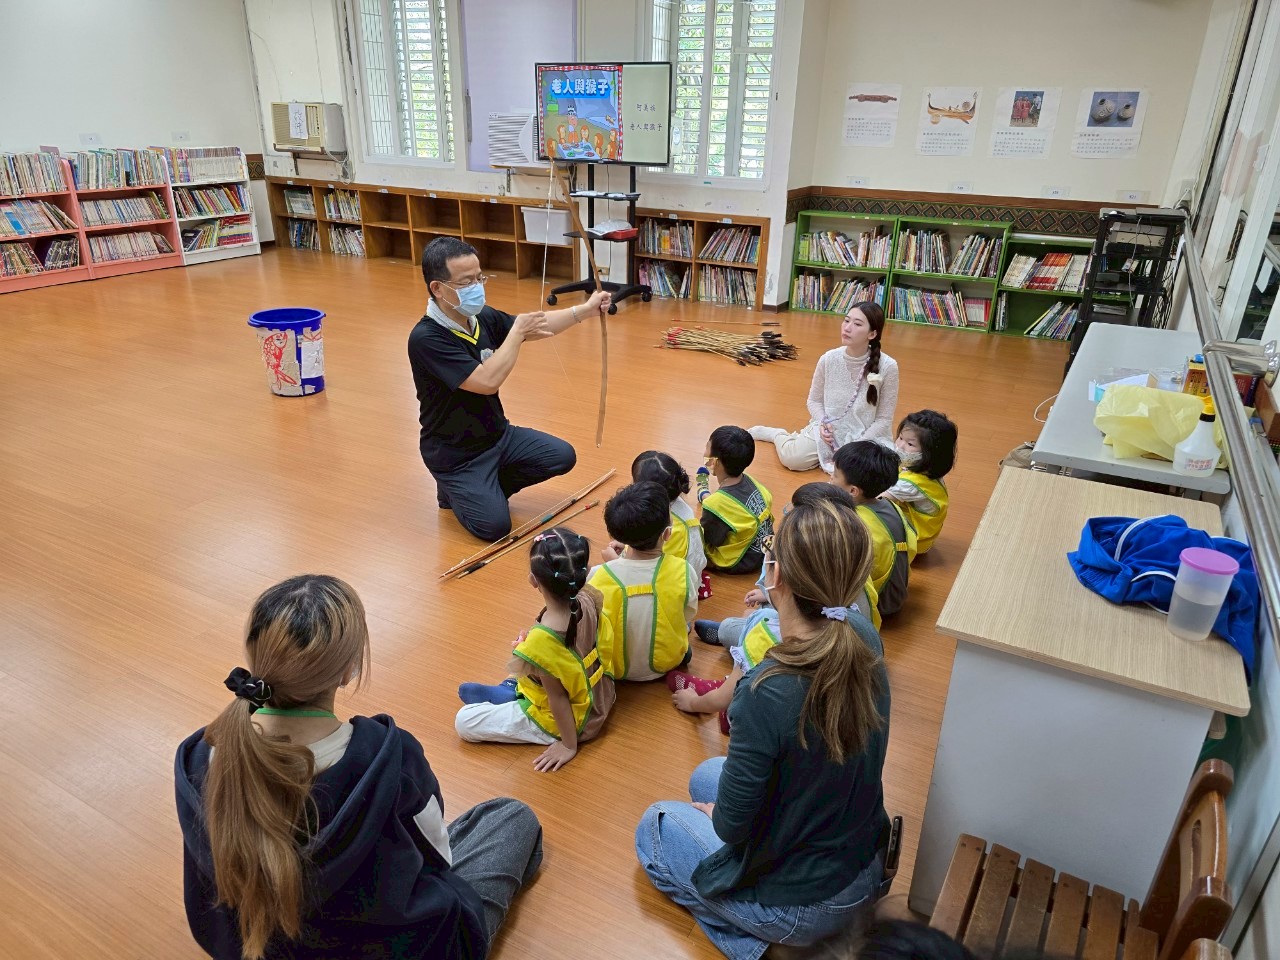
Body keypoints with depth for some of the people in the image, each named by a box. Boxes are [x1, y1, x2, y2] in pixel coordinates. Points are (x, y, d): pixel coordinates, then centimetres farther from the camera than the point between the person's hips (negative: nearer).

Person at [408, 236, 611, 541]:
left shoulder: (483, 317, -5)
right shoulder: (426, 338, -28)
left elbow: (538, 325, 8)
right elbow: (488, 381, -35)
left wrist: (586, 309, -4)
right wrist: (517, 330, -24)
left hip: (498, 434, 7)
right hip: (456, 454, -7)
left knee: (562, 457, 3)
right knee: (495, 526, -17)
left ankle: (488, 486, 17)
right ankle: (453, 489, 14)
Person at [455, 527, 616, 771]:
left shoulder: (541, 641, -38)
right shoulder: (588, 600, -21)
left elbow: (557, 697, -23)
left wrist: (568, 745, -11)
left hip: (569, 720, -7)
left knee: (464, 721, 1)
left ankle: (511, 694, 16)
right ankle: (518, 687, 20)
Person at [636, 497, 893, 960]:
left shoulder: (767, 695, -36)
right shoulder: (865, 639, -17)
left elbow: (732, 826, -20)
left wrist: (717, 813, -2)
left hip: (800, 910, -6)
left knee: (654, 826, 18)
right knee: (707, 775, 25)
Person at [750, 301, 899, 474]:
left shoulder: (887, 367, -17)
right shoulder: (828, 359, -10)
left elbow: (884, 419, -9)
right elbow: (814, 401, 4)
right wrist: (823, 423, -15)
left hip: (868, 437, -1)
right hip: (829, 431, 1)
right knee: (792, 459, -20)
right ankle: (778, 434, 18)